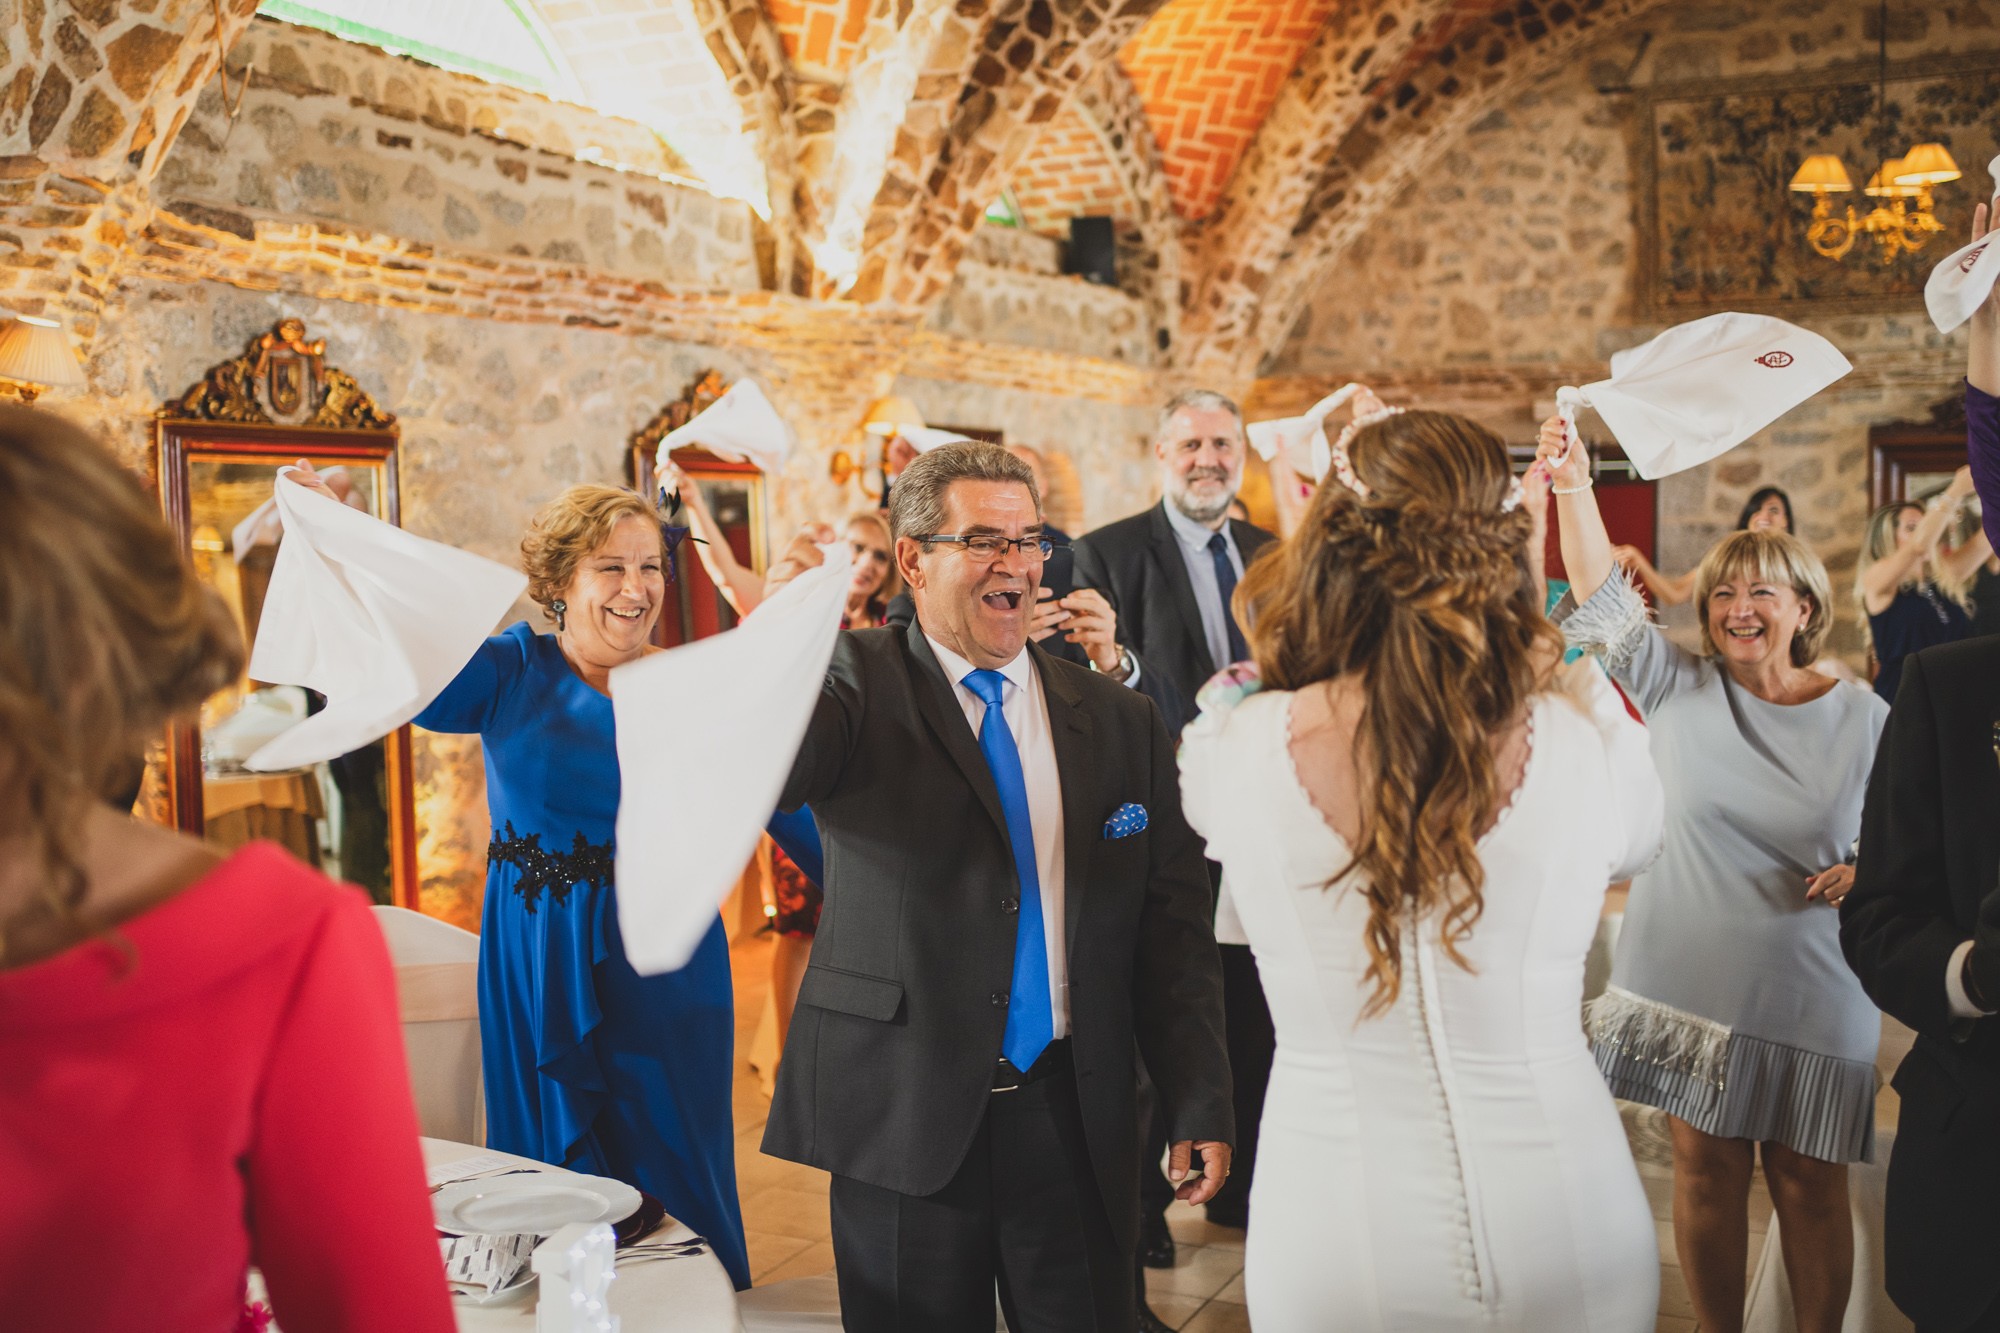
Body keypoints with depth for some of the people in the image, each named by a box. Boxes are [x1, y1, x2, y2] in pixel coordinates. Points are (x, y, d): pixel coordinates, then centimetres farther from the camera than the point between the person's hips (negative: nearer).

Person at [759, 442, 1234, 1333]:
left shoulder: (1120, 721, 8)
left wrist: (1200, 1107, 2)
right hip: (904, 1121, -2)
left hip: (1074, 1122, 3)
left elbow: (1173, 926, 7)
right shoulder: (859, 684, -1)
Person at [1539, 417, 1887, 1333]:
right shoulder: (1678, 690, -1)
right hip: (1691, 981, 1)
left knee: (1809, 1184, 9)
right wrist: (1572, 484, -26)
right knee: (1706, 1172, 11)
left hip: (1811, 997, -1)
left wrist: (1866, 873, -17)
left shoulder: (1864, 719, -1)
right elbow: (1602, 595, -13)